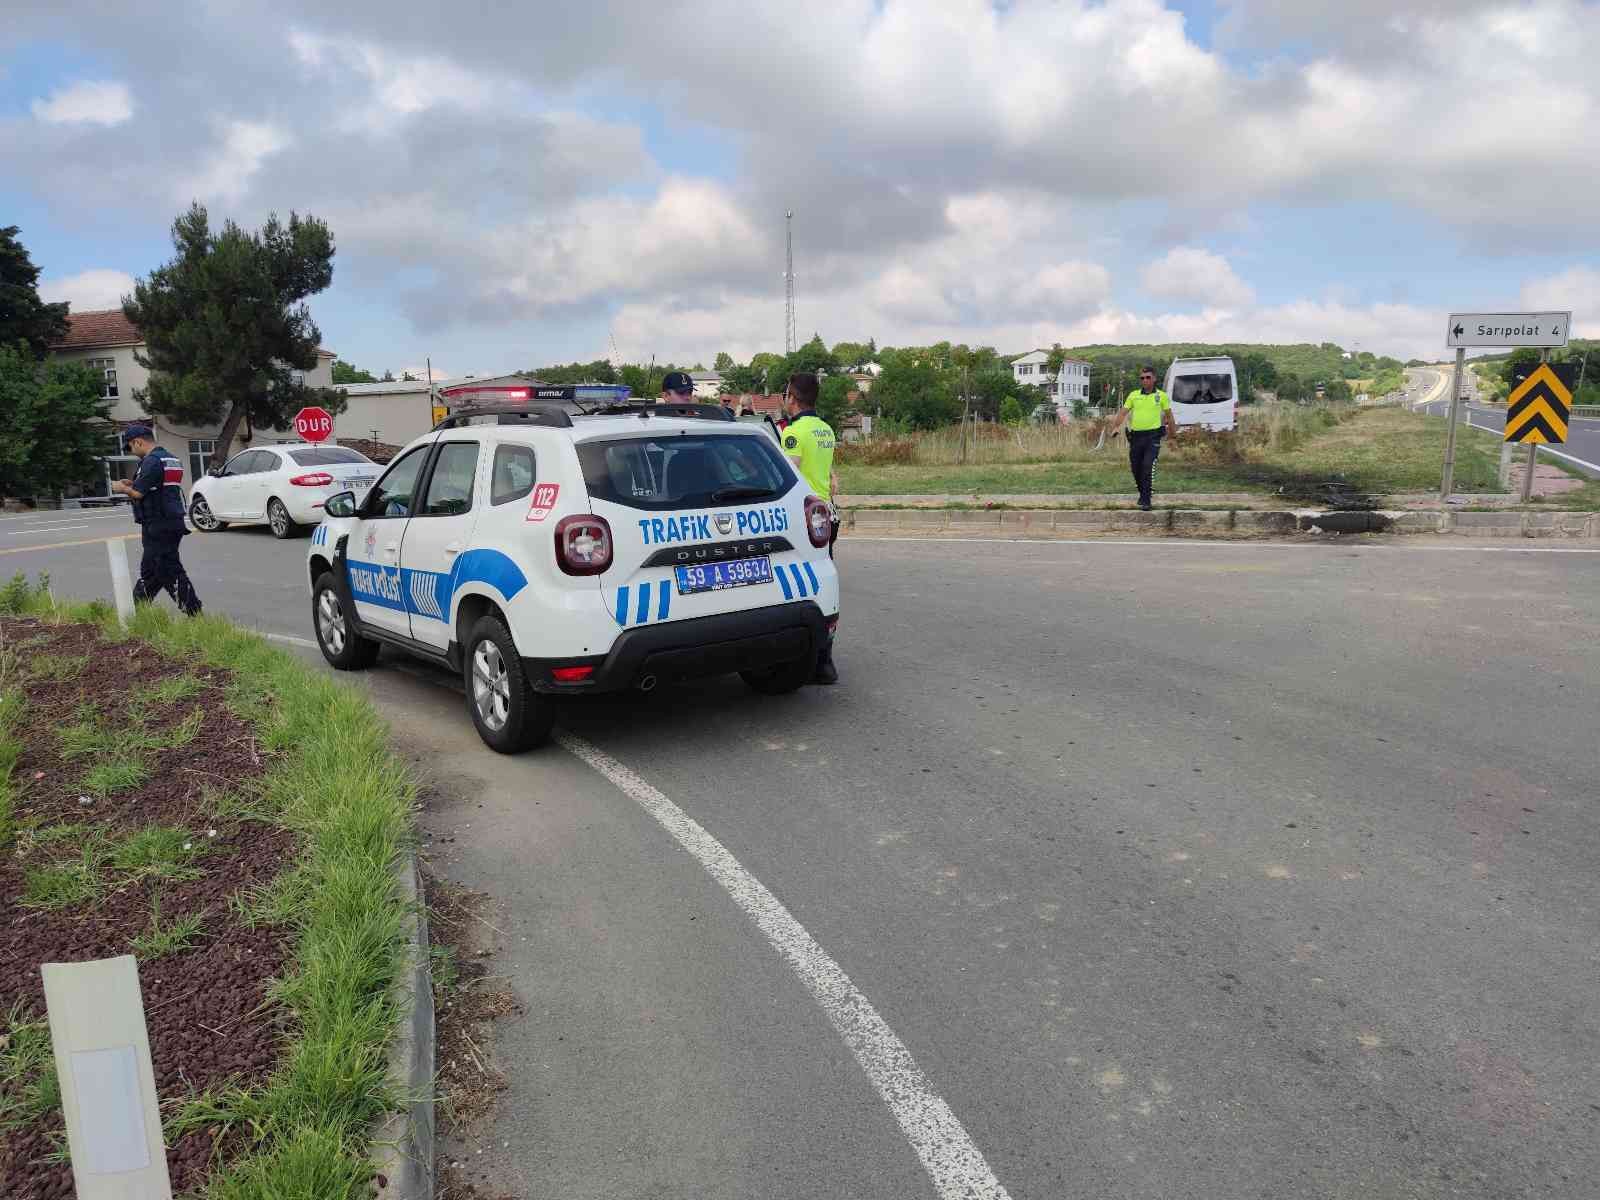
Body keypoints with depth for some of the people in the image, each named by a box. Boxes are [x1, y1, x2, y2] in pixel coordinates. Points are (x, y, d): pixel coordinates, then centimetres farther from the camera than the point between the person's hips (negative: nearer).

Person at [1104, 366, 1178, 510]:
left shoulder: (1161, 395, 4)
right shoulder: (1133, 395, 9)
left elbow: (1169, 415, 12)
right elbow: (1122, 413, 3)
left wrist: (1174, 432, 15)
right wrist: (1114, 428, -12)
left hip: (1153, 436, -3)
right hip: (1136, 436, 3)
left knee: (1148, 467, -16)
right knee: (1136, 468, 9)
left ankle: (1146, 501, -11)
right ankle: (1143, 493, 34)